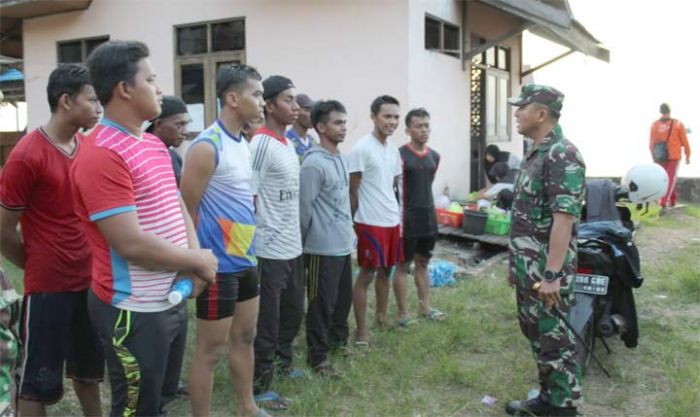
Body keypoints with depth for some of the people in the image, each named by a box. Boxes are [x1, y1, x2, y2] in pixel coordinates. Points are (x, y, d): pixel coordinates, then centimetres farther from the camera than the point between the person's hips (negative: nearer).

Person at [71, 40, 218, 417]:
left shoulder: (154, 144, 10)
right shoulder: (102, 156, -21)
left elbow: (176, 205, 14)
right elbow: (131, 244, -26)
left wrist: (194, 254, -5)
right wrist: (197, 261, -13)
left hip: (168, 300, 9)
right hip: (131, 309, -9)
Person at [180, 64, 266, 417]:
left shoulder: (244, 144, 10)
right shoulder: (207, 146, -17)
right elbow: (187, 212, -16)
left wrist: (249, 247, 15)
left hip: (246, 260, 9)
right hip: (220, 264, -9)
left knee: (244, 337, 19)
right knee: (210, 349, 2)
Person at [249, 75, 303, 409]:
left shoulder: (289, 144, 11)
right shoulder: (261, 144, -17)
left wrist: (294, 237, 17)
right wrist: (252, 249, -17)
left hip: (293, 248, 9)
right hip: (271, 251, -9)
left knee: (293, 312, 22)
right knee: (267, 323, 4)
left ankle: (283, 362, 42)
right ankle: (260, 387, 19)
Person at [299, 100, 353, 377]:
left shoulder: (341, 159, 11)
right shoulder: (313, 163, -17)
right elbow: (305, 209, -16)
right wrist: (306, 242, -10)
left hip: (343, 244, 9)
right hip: (323, 248, -9)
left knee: (343, 298, 19)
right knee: (322, 303, 2)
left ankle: (338, 340, 37)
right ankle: (318, 356, 14)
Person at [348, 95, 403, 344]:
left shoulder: (394, 151, 11)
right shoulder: (362, 148, -13)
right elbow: (352, 191, -11)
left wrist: (398, 217, 16)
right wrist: (355, 223, -11)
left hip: (392, 221, 8)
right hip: (370, 223, -7)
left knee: (386, 271, 16)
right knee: (367, 275, -1)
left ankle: (382, 317, 32)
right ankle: (361, 329, 9)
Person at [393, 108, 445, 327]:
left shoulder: (434, 156, 9)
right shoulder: (400, 155, -13)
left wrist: (427, 206, 17)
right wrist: (400, 216, -17)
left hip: (429, 215, 7)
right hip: (408, 216, -7)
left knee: (423, 263, 16)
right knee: (403, 265, 2)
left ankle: (425, 307, 27)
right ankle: (403, 313, 9)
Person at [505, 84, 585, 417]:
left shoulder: (562, 155, -18)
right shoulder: (534, 154, 13)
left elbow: (563, 218, -23)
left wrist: (552, 275, -25)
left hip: (546, 271, -9)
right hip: (527, 269, 10)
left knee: (555, 340, 1)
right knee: (535, 334, 17)